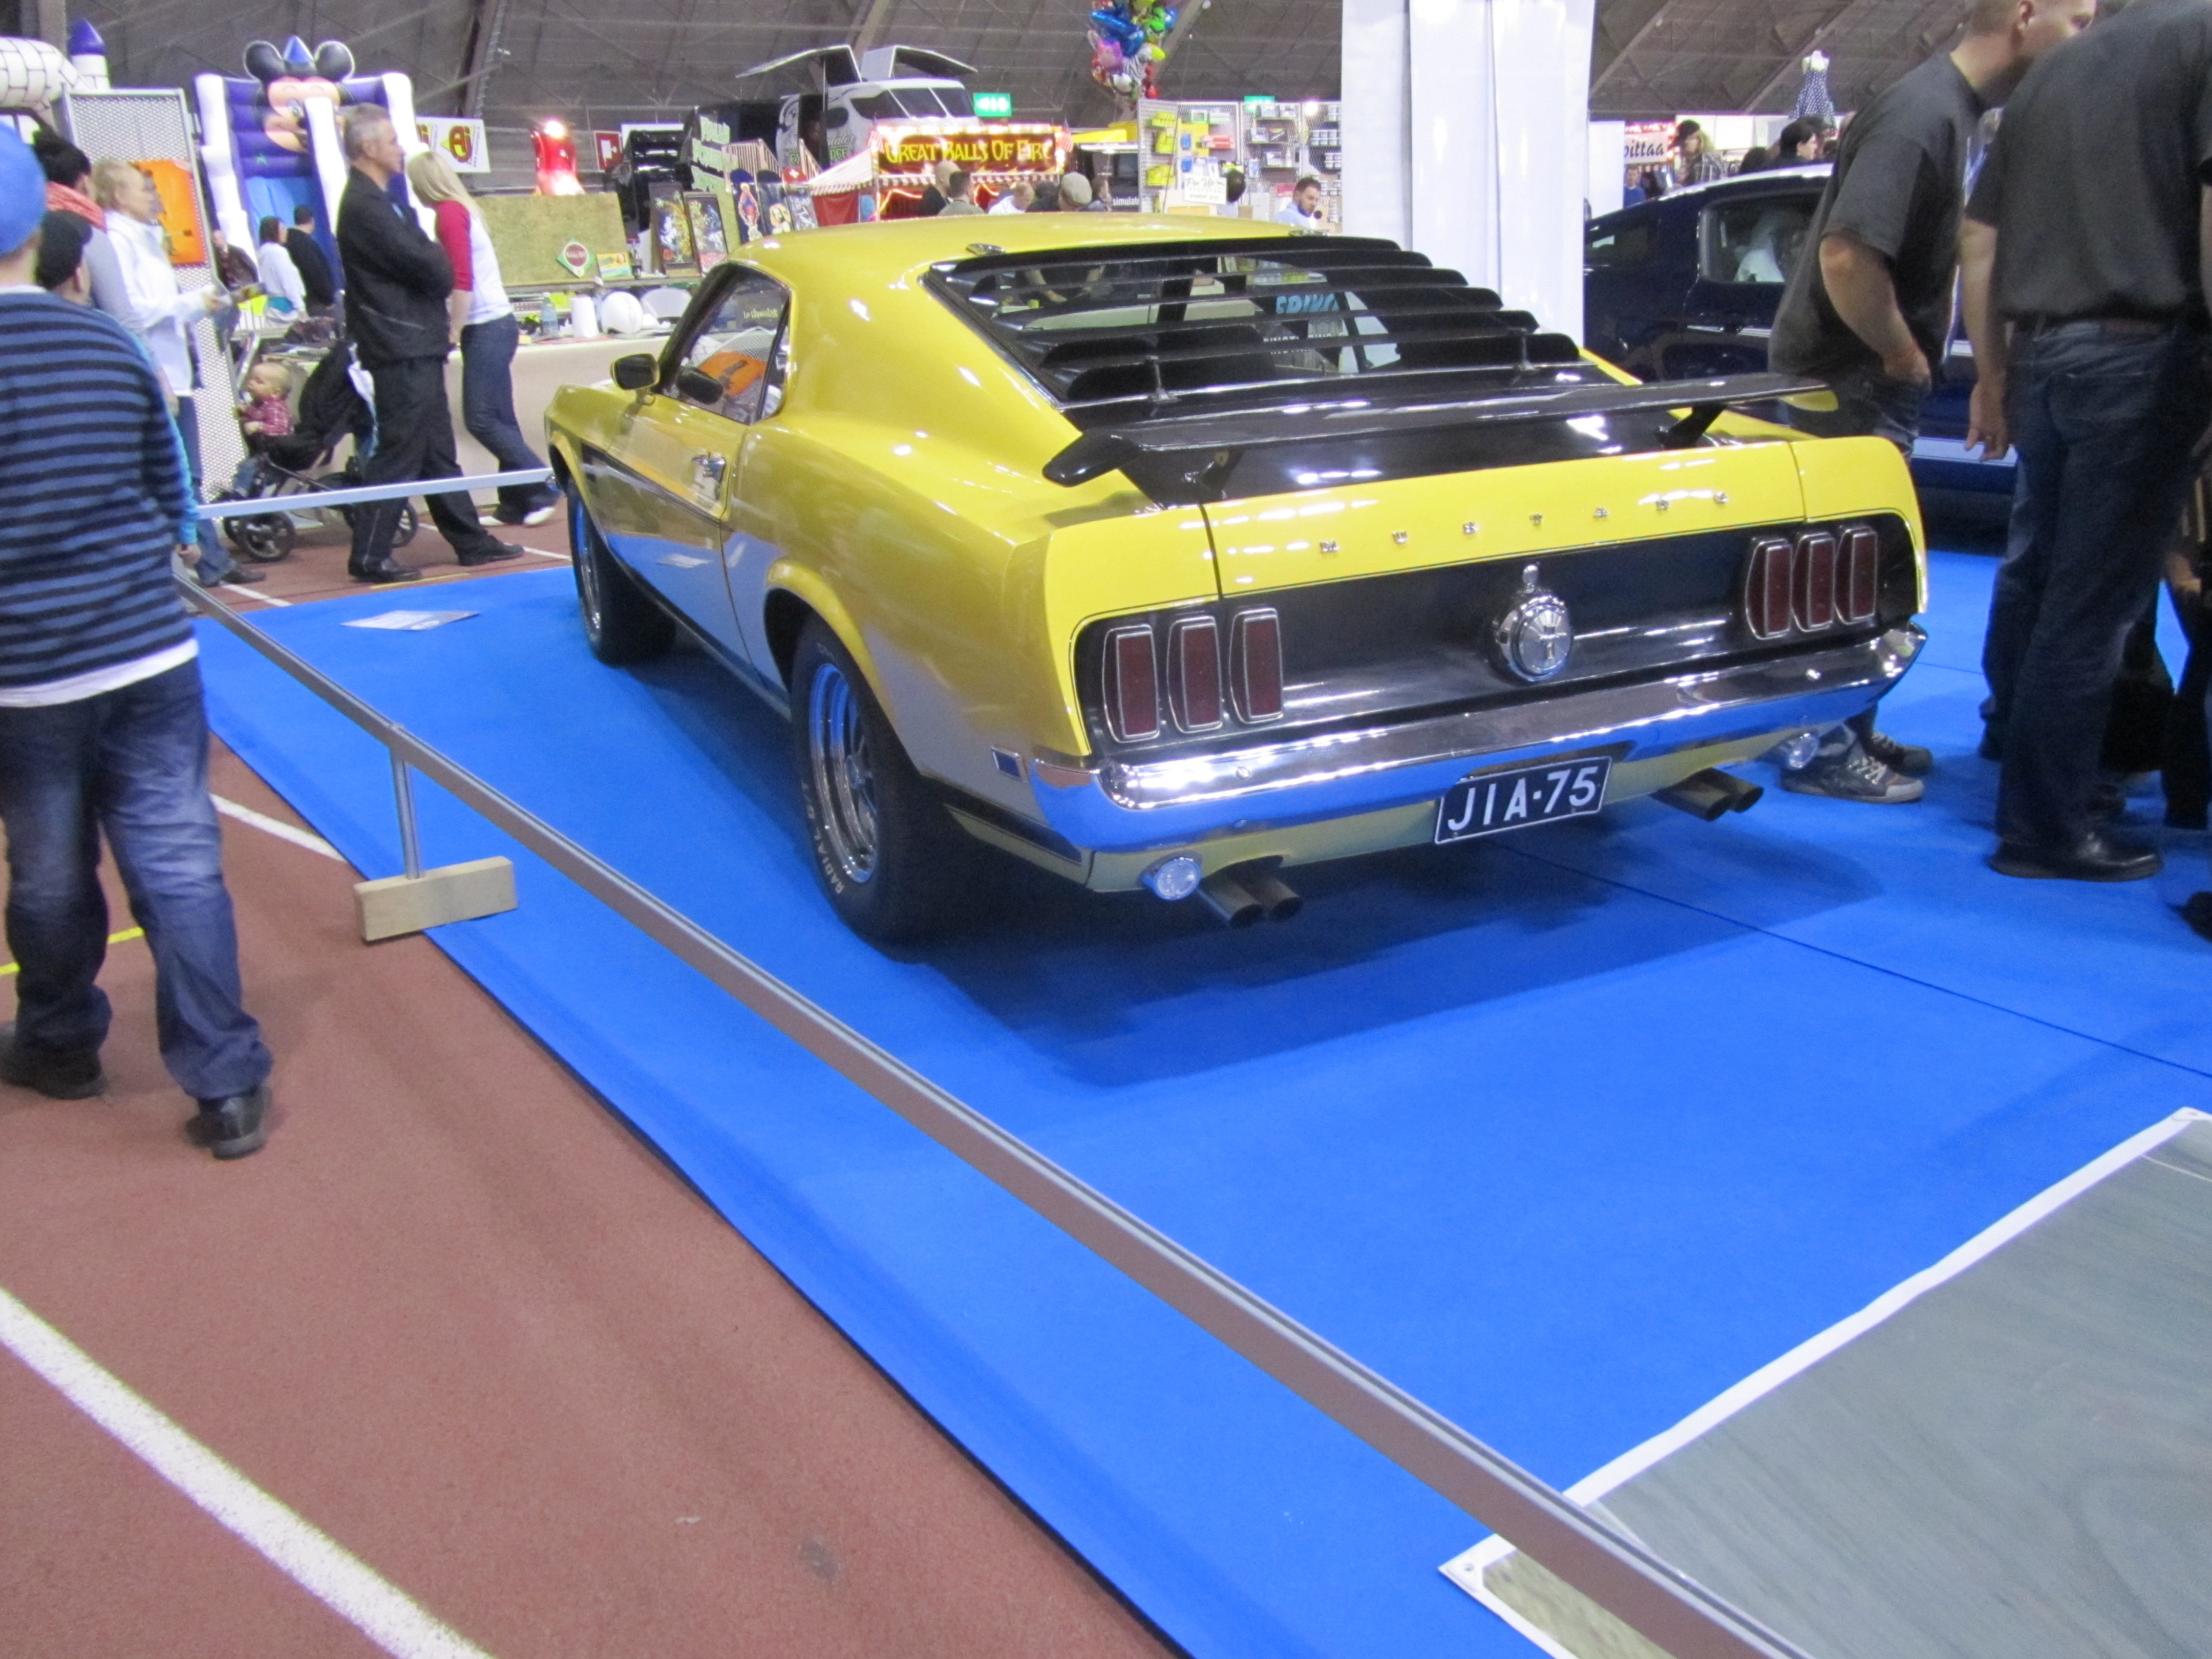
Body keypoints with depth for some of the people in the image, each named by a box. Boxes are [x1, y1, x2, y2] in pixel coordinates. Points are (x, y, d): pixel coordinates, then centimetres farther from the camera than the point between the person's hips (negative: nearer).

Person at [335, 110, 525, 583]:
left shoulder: (378, 202, 19)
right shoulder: (364, 206, -15)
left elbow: (424, 260, 17)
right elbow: (427, 265, -19)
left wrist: (433, 264, -3)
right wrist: (440, 261, 1)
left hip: (417, 346, 11)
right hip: (401, 350, -11)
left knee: (437, 451, 14)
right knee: (398, 454, -7)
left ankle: (472, 541, 21)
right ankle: (369, 557, -2)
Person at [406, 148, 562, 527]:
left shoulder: (450, 212, -11)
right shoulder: (463, 209, 16)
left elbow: (462, 281, -18)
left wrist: (454, 332, -15)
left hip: (486, 328, -9)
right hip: (493, 326, 9)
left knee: (481, 420, -9)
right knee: (498, 420, 8)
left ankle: (544, 490, -6)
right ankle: (517, 502, 10)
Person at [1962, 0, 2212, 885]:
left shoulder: (2052, 72, 17)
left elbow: (1978, 238, 16)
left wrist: (1991, 372, 21)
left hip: (2040, 354, 7)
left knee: (2035, 569, 22)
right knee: (2093, 602, -3)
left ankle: (2013, 727, 39)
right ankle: (2044, 829, 3)